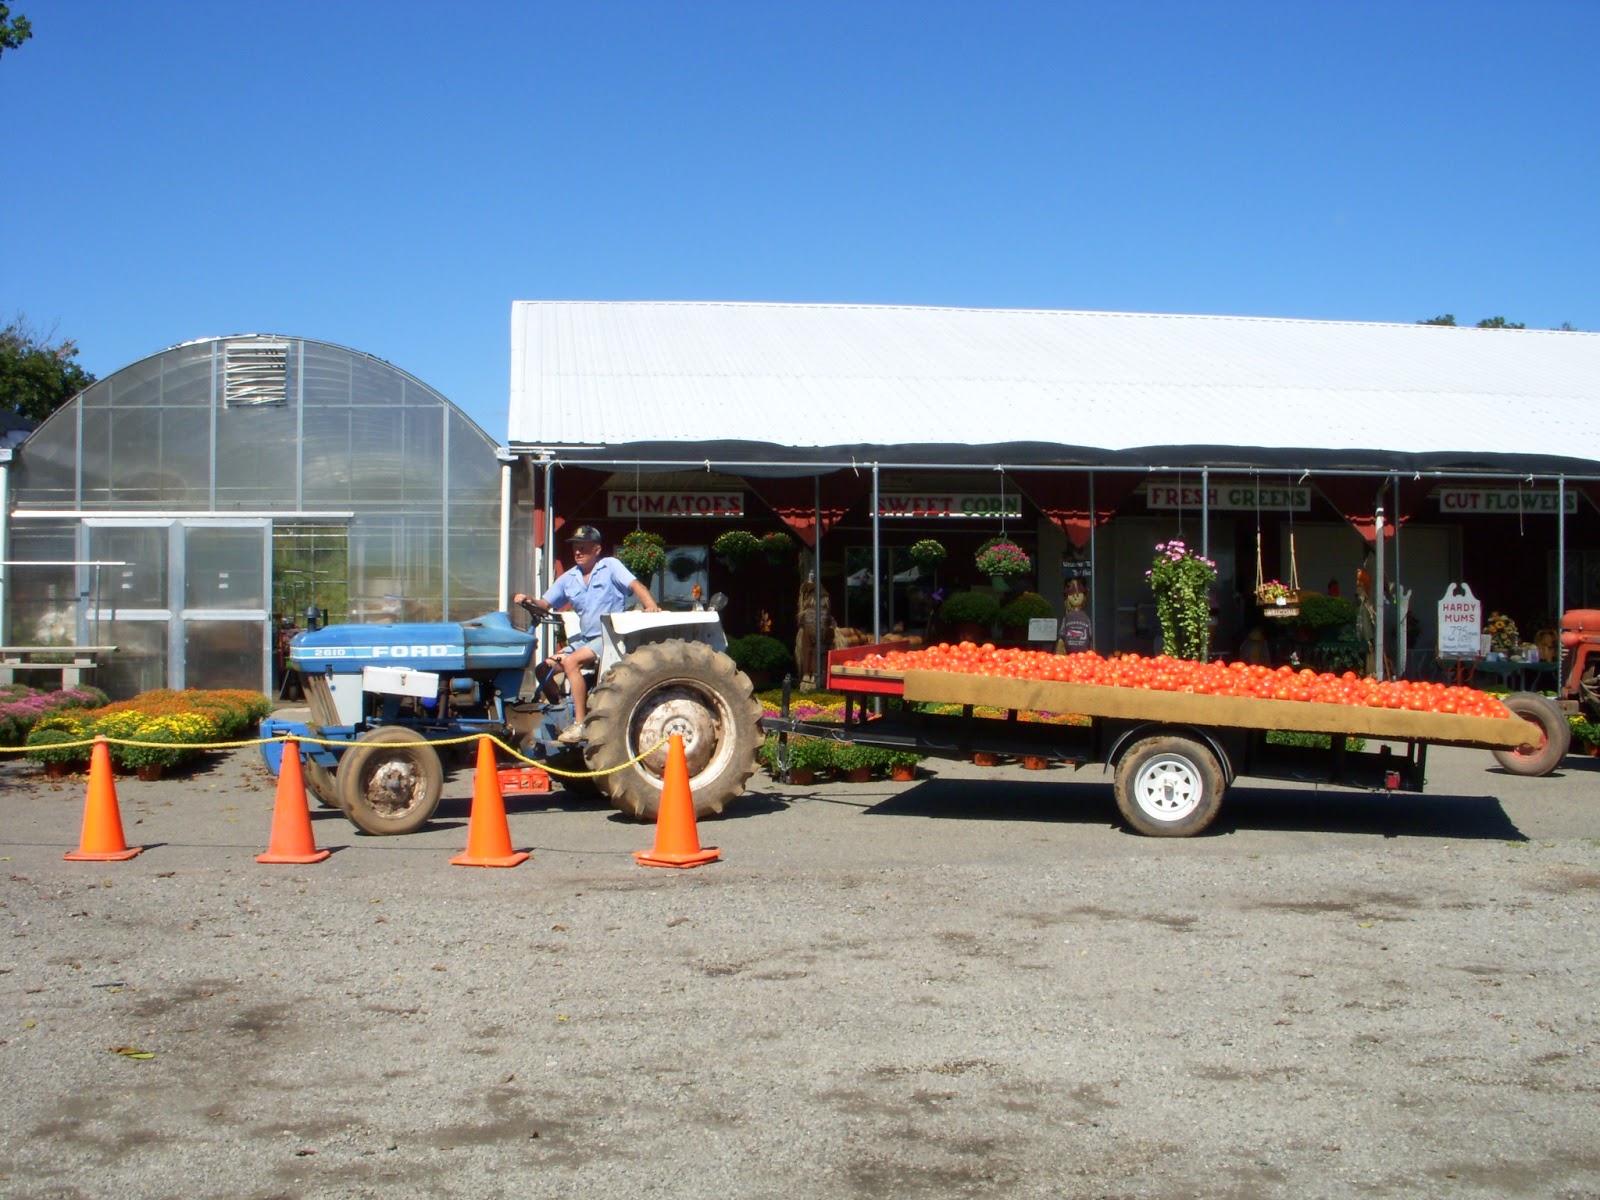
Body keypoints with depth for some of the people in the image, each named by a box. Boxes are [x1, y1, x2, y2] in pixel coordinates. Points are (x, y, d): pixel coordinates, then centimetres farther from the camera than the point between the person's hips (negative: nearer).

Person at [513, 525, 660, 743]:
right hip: (584, 640, 8)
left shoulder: (610, 567, -4)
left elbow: (635, 586, -16)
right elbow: (546, 604, 11)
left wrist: (651, 606, -35)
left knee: (571, 662, -29)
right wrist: (529, 601, -11)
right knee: (545, 670, 1)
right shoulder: (568, 579, 11)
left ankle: (580, 724, -25)